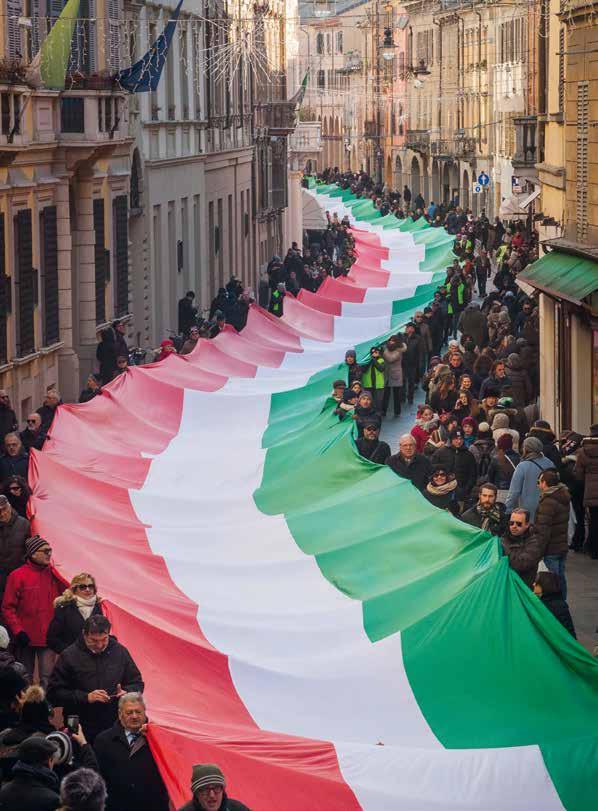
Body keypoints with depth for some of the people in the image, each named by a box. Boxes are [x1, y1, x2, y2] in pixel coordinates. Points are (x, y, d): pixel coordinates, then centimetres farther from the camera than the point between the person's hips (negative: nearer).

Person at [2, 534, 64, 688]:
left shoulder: (54, 575, 4)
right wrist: (18, 631, -12)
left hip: (48, 637, 2)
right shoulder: (17, 576, -5)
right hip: (26, 638, -2)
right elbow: (8, 608, -5)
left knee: (47, 678, -7)